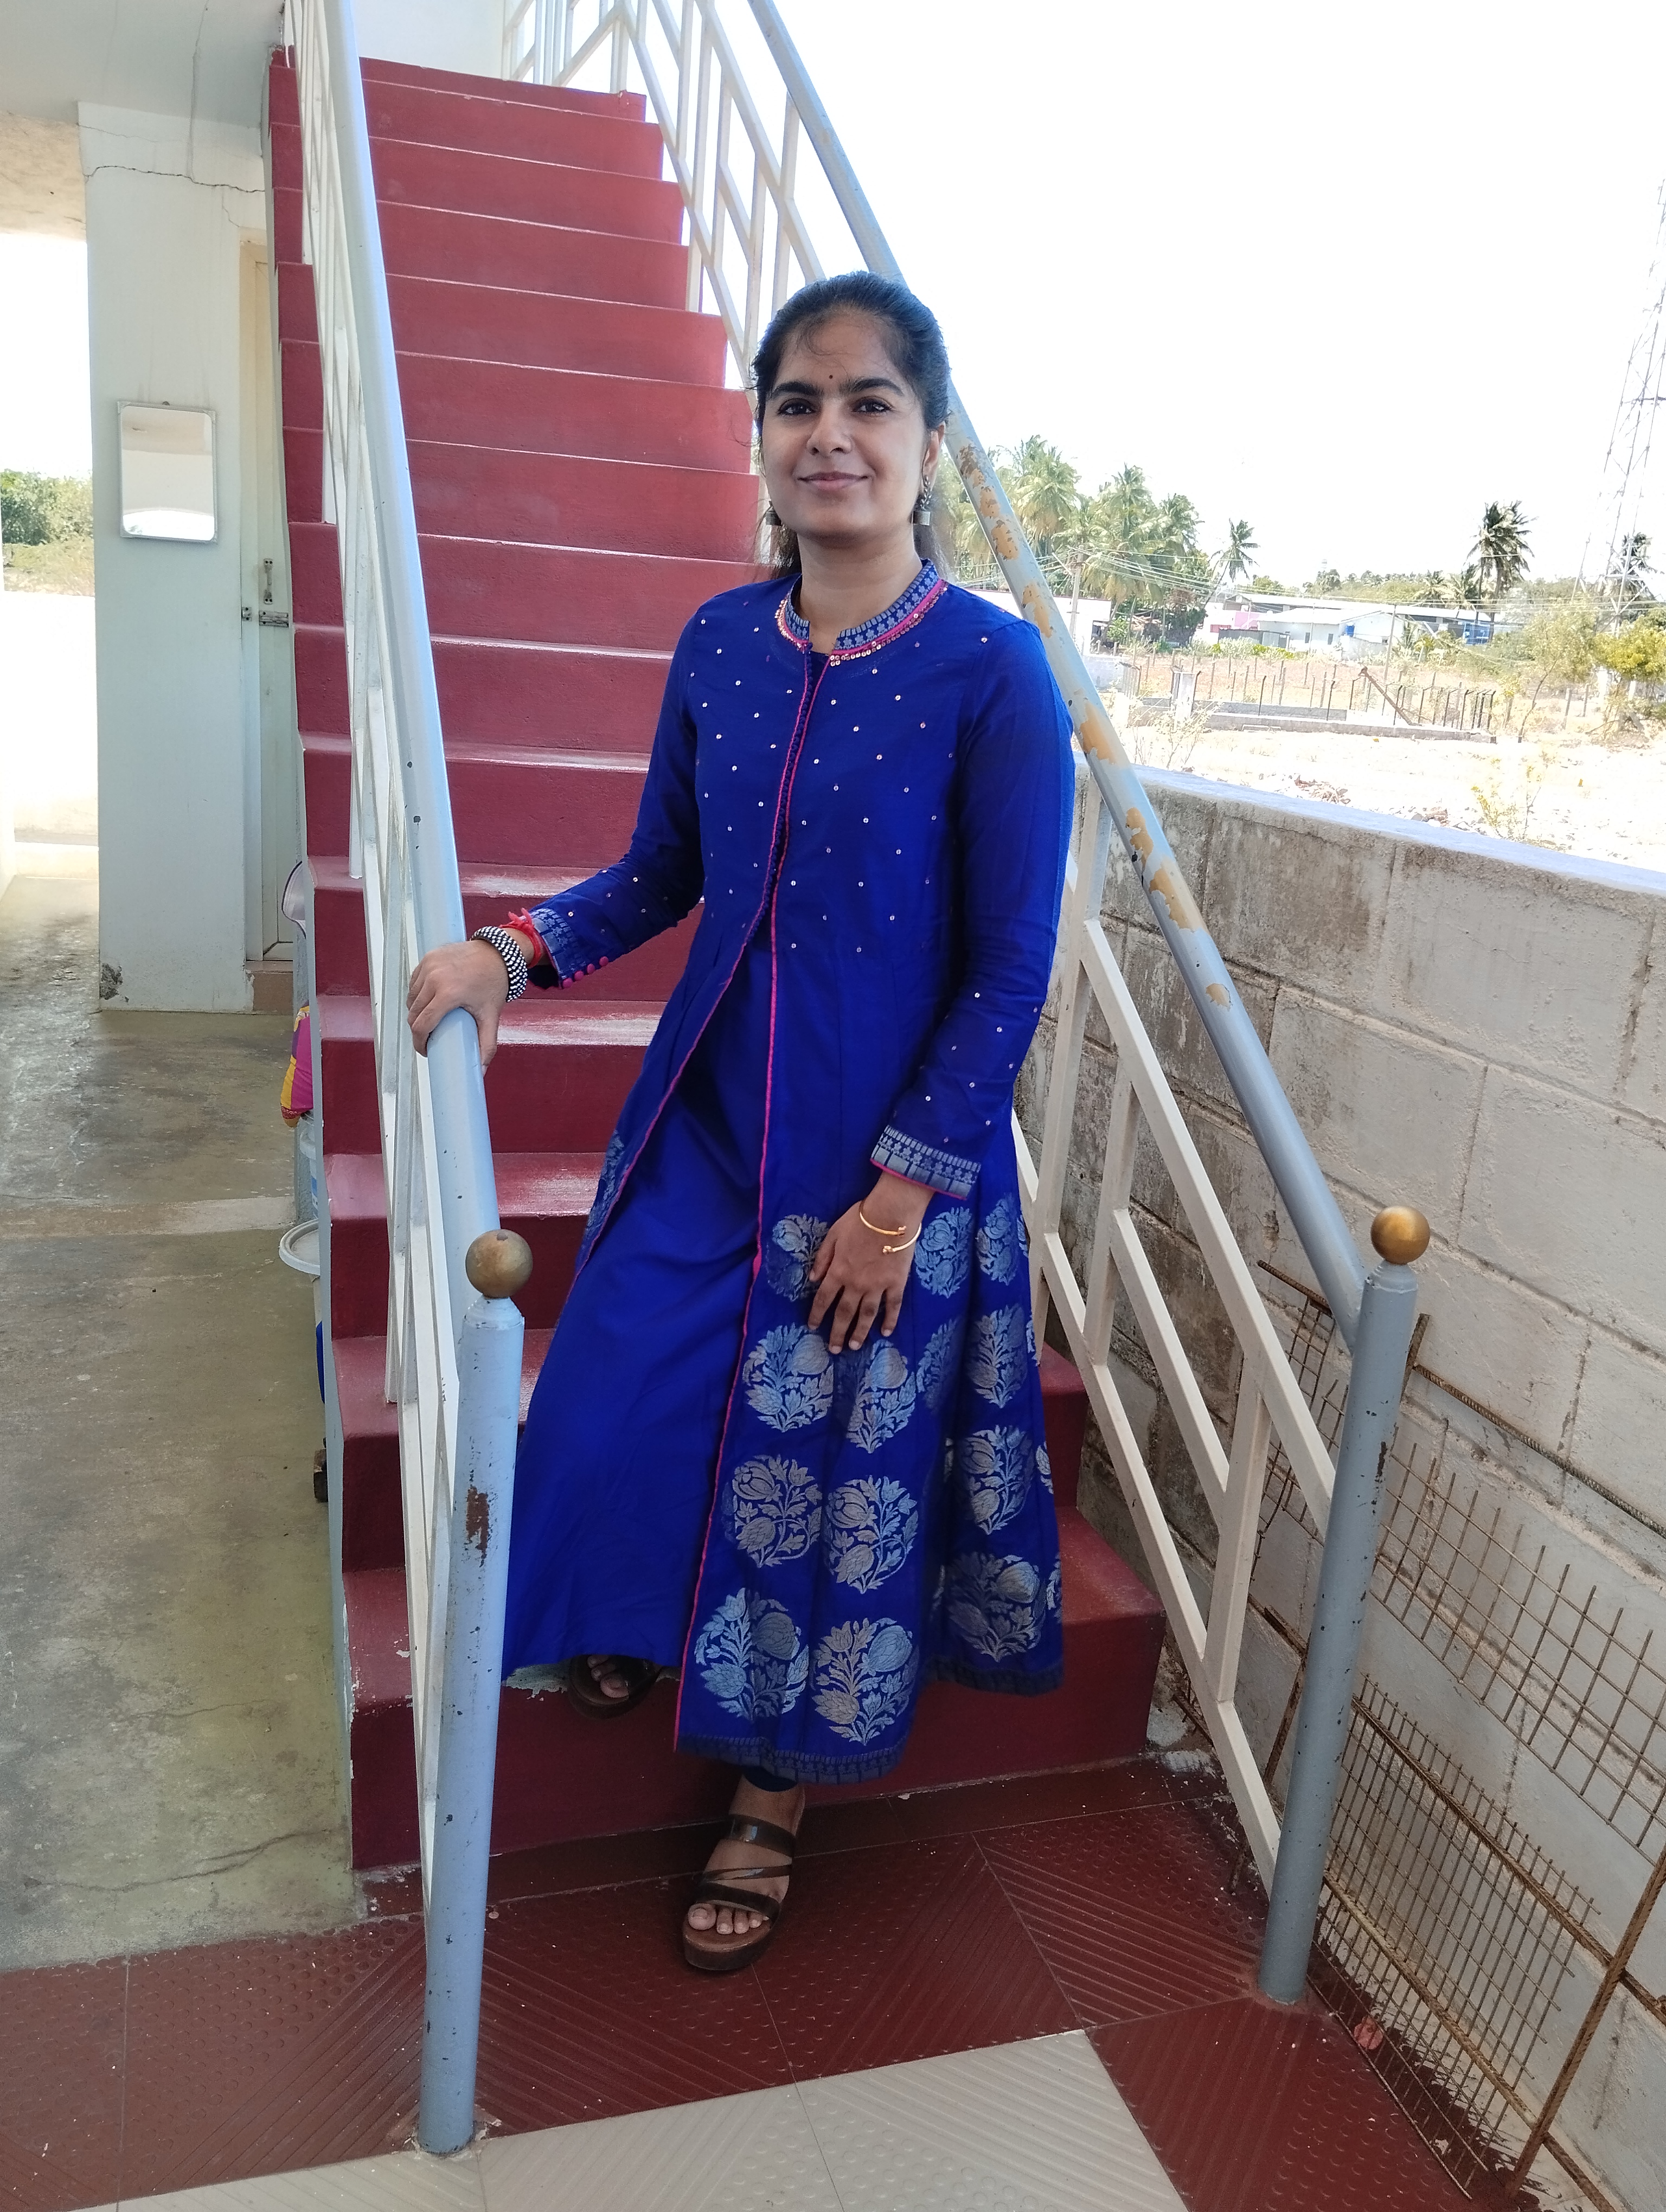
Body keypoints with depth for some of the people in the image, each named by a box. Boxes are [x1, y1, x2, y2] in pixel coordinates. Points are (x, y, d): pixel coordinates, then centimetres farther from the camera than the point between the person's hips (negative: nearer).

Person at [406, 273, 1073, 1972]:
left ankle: (768, 1801, 32)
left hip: (891, 1160, -4)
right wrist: (513, 952, -6)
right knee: (616, 1410, 4)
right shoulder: (720, 644, 2)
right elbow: (659, 875, 11)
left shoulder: (992, 671, -12)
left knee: (831, 1469, 7)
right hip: (704, 1125, 4)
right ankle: (637, 1623, 40)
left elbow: (1011, 973, -11)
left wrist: (905, 1190, -13)